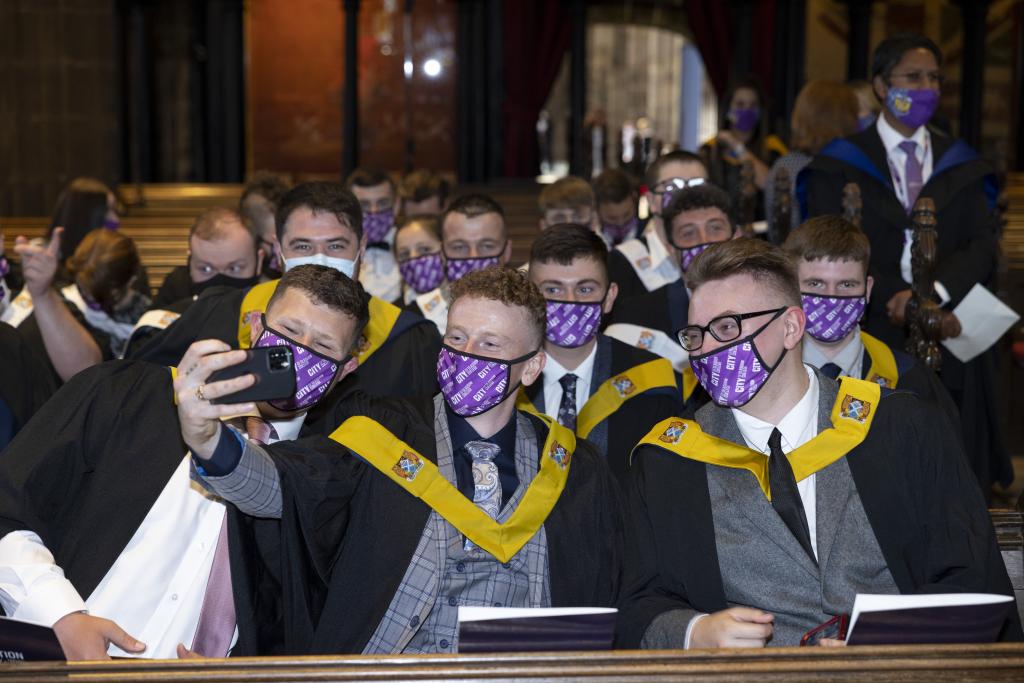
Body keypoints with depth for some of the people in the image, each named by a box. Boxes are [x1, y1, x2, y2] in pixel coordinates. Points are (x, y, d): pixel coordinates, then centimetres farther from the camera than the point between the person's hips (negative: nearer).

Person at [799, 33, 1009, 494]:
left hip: (950, 346, 3)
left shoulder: (961, 166, 14)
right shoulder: (839, 166, 4)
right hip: (872, 340, -3)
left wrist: (933, 291, -16)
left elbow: (984, 243, 3)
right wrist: (901, 301, -15)